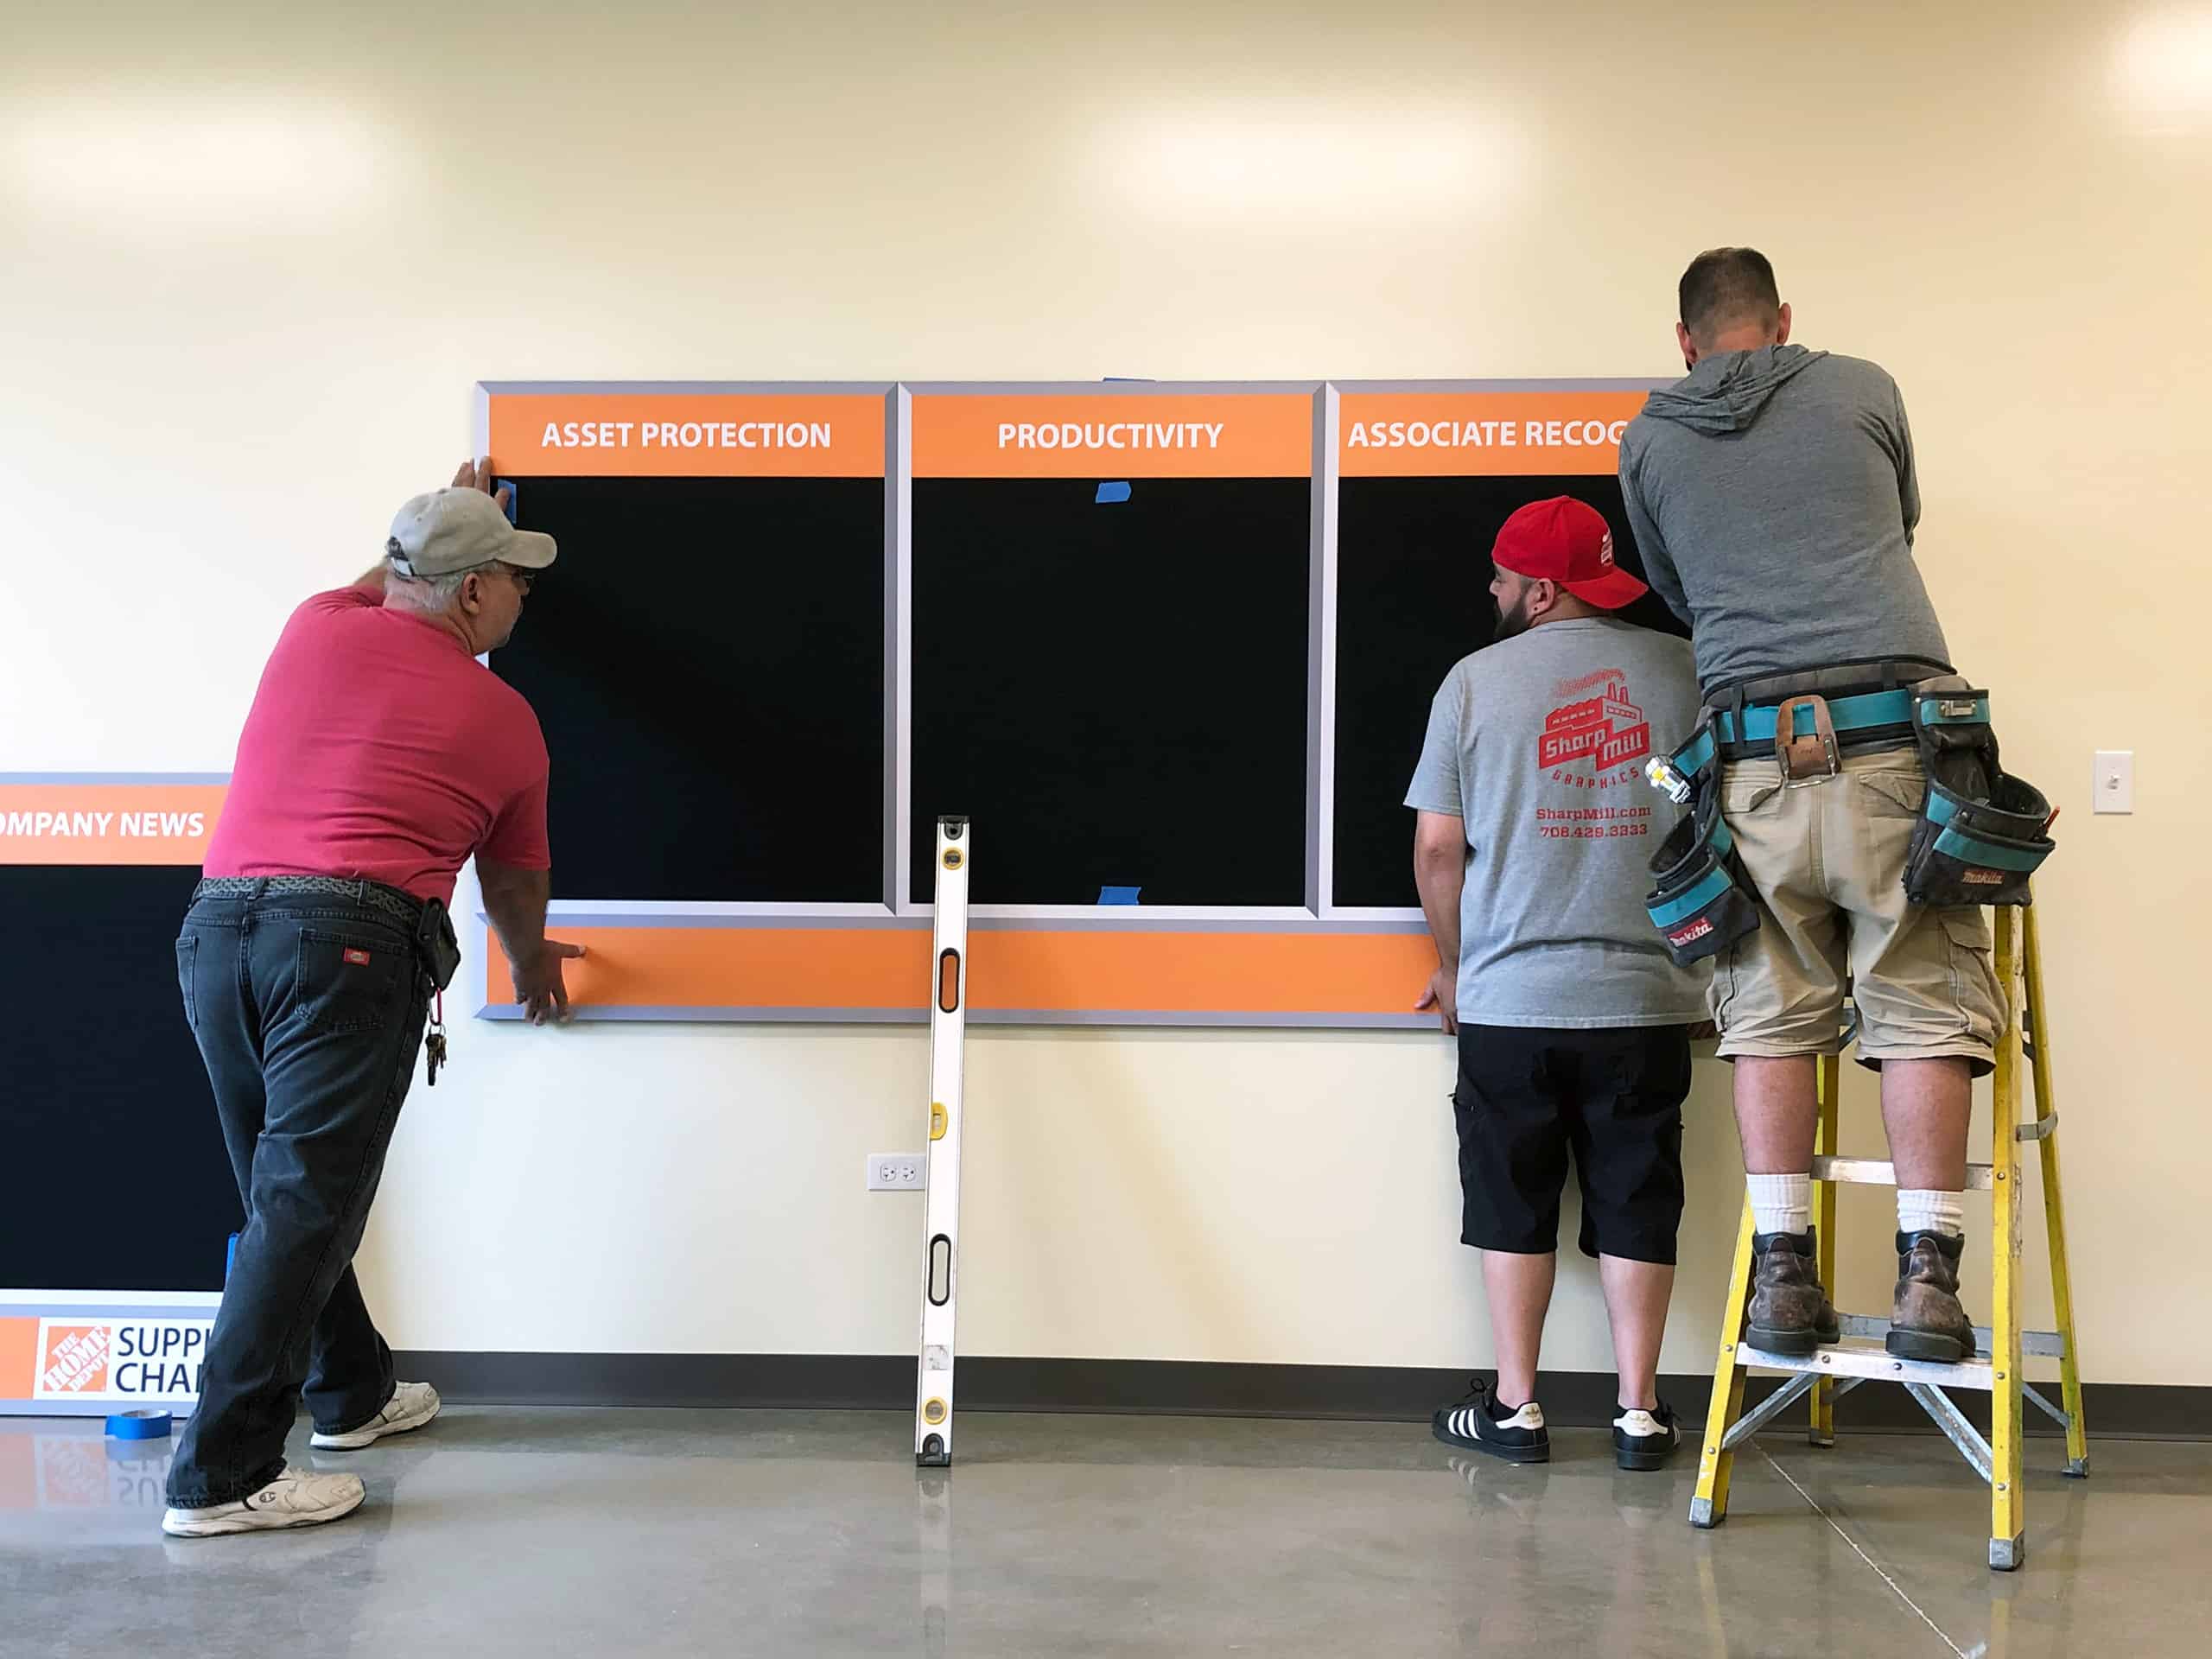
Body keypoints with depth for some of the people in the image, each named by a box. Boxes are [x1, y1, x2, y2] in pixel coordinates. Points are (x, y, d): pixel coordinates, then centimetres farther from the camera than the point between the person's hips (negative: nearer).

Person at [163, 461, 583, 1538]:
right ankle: (222, 1477, -4)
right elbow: (513, 882, 20)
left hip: (216, 926, 6)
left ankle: (352, 1393, 36)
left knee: (285, 1192, 18)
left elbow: (378, 587, 42)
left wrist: (443, 526, 57)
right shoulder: (504, 719, 6)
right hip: (349, 942, -6)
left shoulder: (316, 628, 14)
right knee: (305, 1207, -4)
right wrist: (531, 966, 40)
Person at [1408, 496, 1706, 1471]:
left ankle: (1515, 1408, 16)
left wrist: (1451, 964, 11)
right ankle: (1639, 1413, 15)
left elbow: (1436, 848, -4)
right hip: (1647, 993, 1)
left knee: (1515, 1207, 10)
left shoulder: (1476, 680, -4)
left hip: (1510, 997, -1)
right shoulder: (1681, 668, 0)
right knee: (1636, 1207, 10)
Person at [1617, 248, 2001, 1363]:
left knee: (1772, 1016, 8)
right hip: (1894, 736, -1)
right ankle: (1926, 1278, -1)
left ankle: (1783, 1273, 6)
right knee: (1922, 1009, 2)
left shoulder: (1648, 442, 13)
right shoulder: (1862, 390, 12)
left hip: (1757, 754, 1)